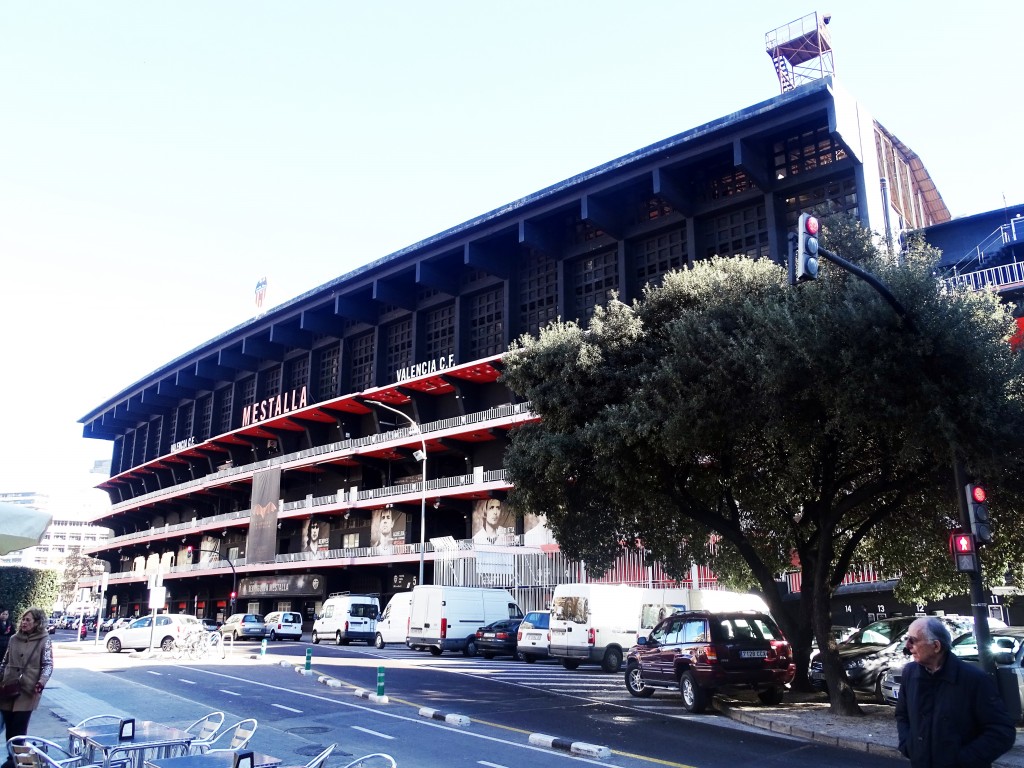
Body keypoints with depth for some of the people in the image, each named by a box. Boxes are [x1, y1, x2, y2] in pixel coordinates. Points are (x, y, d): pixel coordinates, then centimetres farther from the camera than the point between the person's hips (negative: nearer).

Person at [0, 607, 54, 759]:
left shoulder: (44, 641, -5)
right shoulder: (14, 639, 8)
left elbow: (48, 664, -8)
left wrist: (42, 681, -22)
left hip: (28, 690, -4)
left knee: (19, 729, -1)